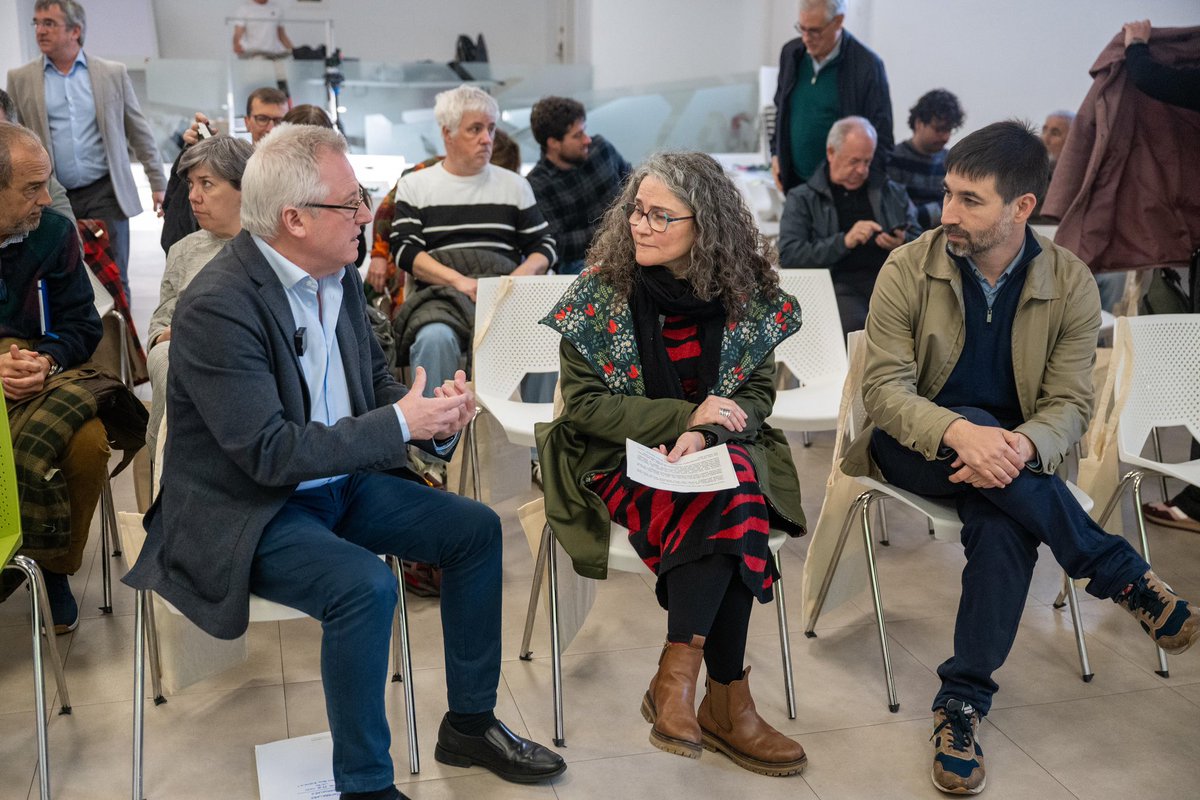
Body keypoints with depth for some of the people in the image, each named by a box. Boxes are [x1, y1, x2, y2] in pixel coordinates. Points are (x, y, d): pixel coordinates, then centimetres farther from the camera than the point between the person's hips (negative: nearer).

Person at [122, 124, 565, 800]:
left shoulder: (339, 275, 0)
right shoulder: (217, 306, -24)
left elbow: (376, 378, 12)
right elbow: (269, 452, -27)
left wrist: (438, 412, -10)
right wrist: (399, 424, -24)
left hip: (340, 484, 8)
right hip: (248, 511, -8)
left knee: (475, 528, 1)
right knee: (366, 585, -31)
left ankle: (471, 723, 16)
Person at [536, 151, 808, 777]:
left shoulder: (745, 293, 1)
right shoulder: (601, 289, -5)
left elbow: (757, 393, 4)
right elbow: (583, 403, -7)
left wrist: (705, 434, -19)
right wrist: (686, 415, -18)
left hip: (719, 451, 3)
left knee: (736, 486, -32)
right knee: (733, 501, -30)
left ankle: (677, 678, -24)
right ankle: (728, 702, -23)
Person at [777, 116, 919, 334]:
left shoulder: (891, 192, 22)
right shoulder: (802, 199, 12)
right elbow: (788, 256, -2)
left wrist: (903, 244, -1)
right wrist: (843, 242, -13)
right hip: (839, 284, -3)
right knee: (856, 324, -37)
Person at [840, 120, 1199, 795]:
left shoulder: (1072, 284, -6)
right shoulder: (909, 270, -10)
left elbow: (1071, 404, -7)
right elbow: (884, 388, -14)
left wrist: (1023, 446, -31)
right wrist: (960, 432, -35)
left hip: (1010, 453, 1)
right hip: (914, 447, 0)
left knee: (1006, 523, -34)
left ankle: (964, 699, -20)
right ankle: (1125, 576, -21)